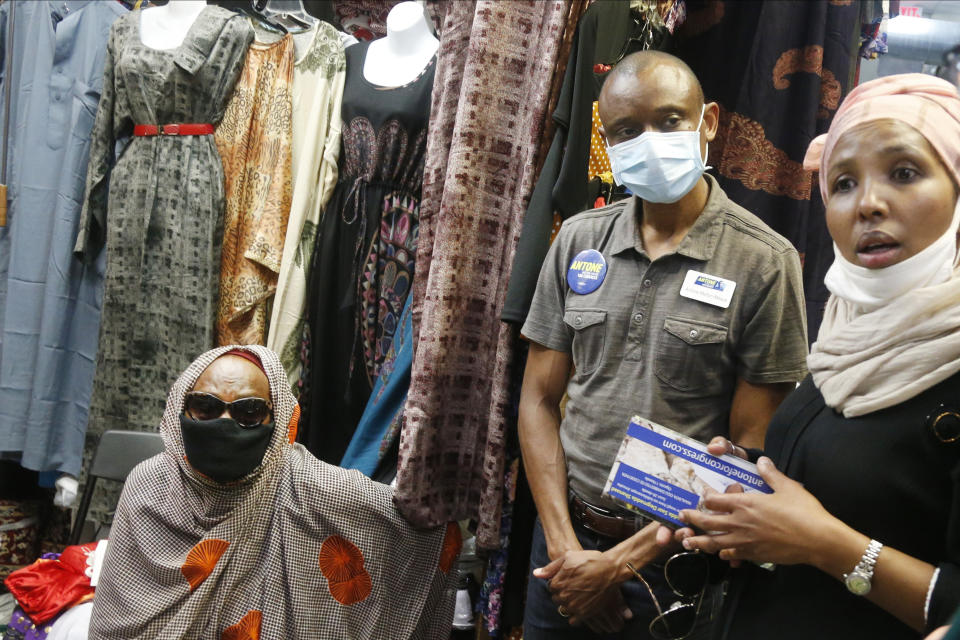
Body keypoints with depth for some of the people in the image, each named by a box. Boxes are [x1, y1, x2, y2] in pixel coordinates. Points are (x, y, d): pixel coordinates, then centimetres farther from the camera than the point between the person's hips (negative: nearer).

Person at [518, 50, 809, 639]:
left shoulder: (765, 262, -12)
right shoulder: (579, 240, 0)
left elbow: (752, 450, -12)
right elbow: (540, 399, 2)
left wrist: (622, 563, -12)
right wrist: (566, 545, -7)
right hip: (568, 538, 4)